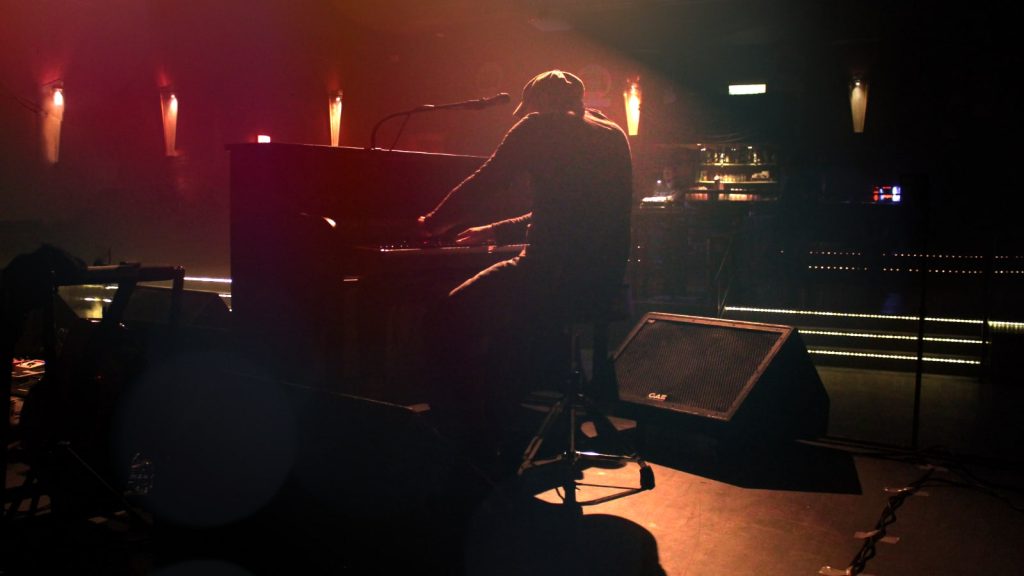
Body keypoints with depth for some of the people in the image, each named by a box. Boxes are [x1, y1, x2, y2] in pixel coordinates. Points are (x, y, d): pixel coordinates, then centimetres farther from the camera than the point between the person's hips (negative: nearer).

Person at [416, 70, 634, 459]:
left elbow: (483, 184, 1)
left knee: (450, 321, 8)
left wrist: (433, 223, 19)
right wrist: (495, 230, 33)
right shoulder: (614, 134, 21)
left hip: (553, 273, -8)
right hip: (606, 278, 9)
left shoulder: (541, 127, 0)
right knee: (505, 320, 31)